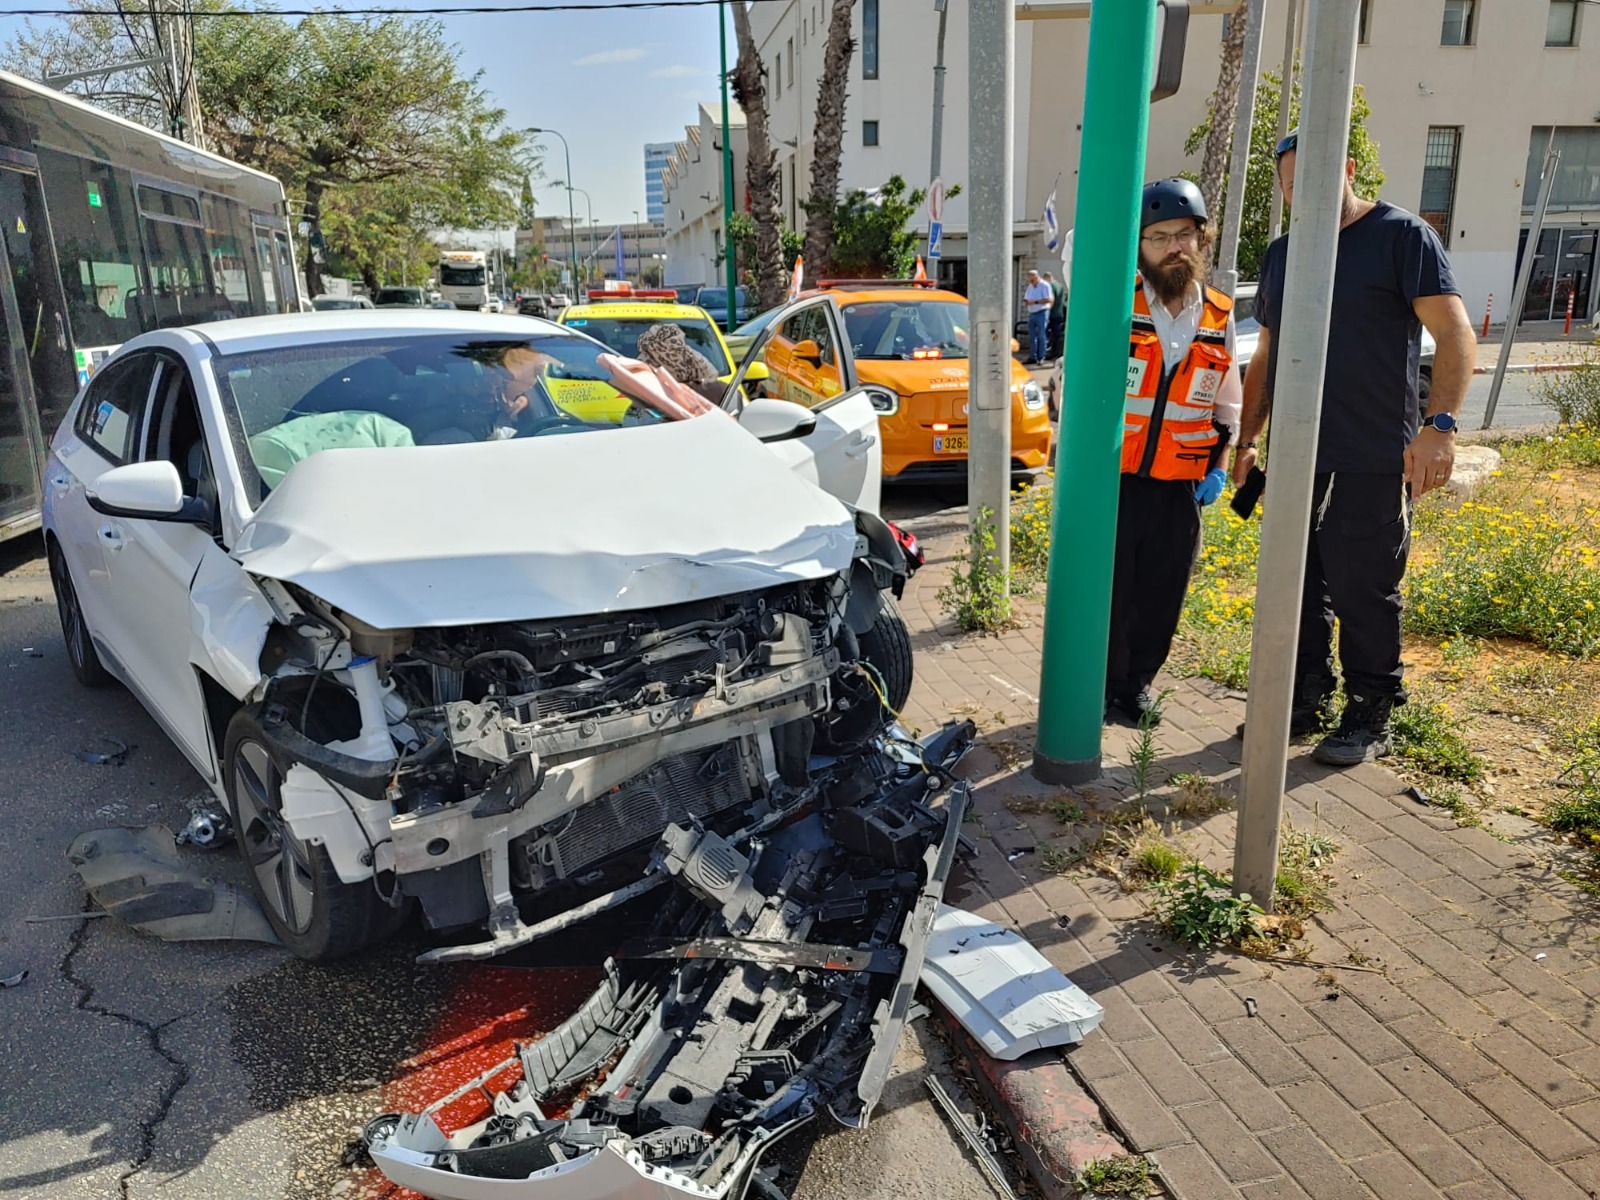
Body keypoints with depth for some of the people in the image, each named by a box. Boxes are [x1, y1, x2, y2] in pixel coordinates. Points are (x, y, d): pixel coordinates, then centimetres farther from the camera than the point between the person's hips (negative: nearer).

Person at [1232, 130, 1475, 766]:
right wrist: (1246, 439, 16)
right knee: (1296, 584, 9)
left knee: (1362, 588, -1)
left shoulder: (1402, 235, -2)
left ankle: (1370, 717, 13)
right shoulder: (1279, 255, 16)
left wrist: (1439, 423, -21)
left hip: (1375, 461, -6)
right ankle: (1306, 701, 22)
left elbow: (1456, 335, -9)